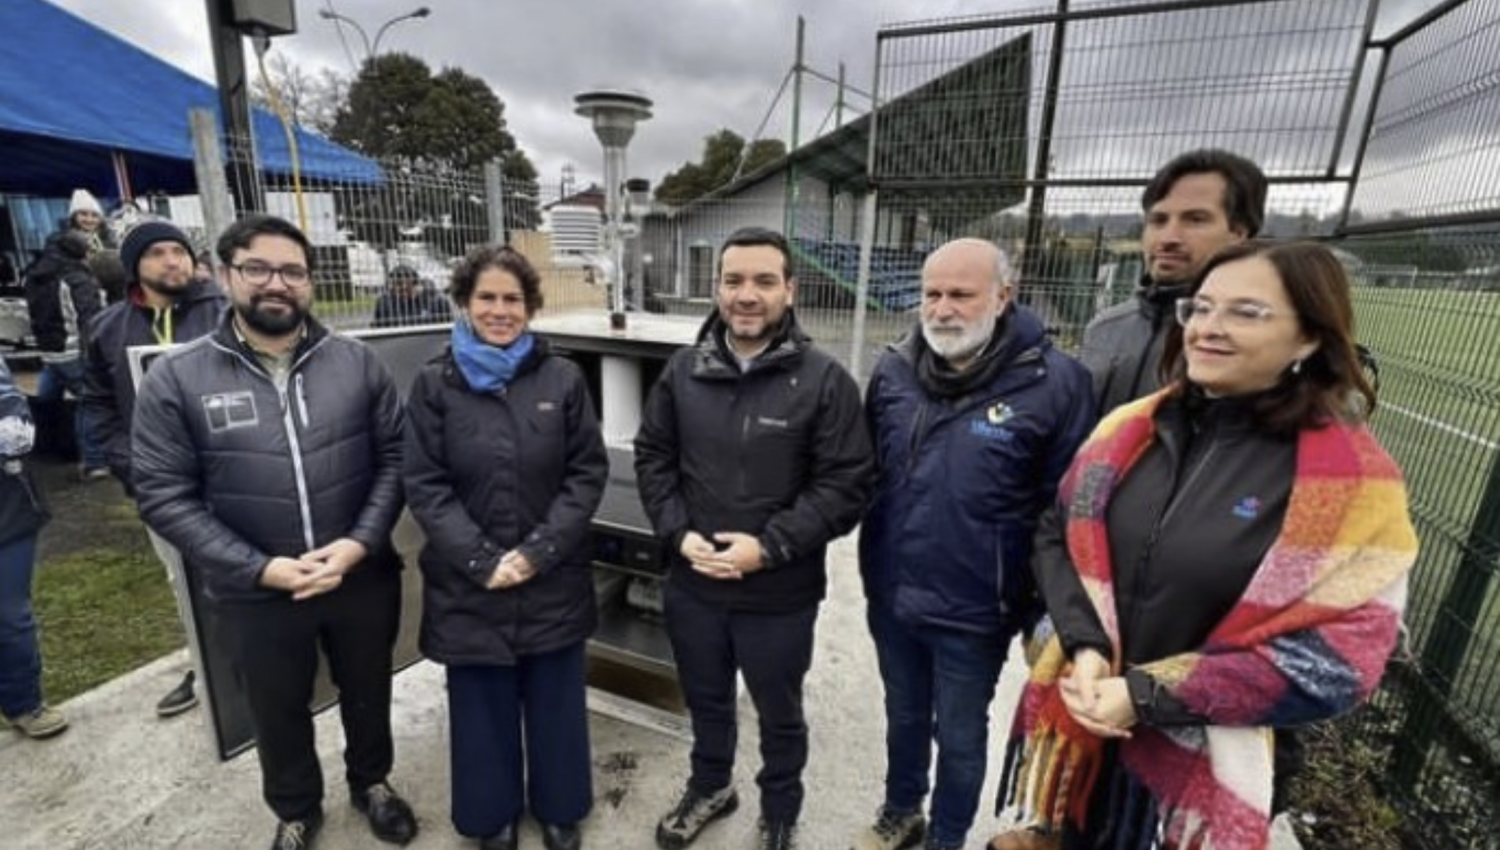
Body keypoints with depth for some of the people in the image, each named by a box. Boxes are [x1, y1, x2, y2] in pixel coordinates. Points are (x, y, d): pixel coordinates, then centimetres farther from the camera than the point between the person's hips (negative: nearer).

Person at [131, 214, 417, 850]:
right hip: (255, 594, 0)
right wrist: (258, 568, -17)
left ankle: (371, 783, 51)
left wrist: (359, 543, -16)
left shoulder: (356, 362, -6)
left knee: (368, 693, 22)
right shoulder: (176, 378, -8)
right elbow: (164, 494, -8)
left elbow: (395, 456, -5)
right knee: (278, 713, 22)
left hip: (363, 578, 1)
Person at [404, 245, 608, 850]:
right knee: (484, 709, 17)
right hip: (469, 586, 0)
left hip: (553, 582, 1)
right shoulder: (434, 385, -3)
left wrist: (540, 551, -13)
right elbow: (424, 487, -5)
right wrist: (481, 560, -14)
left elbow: (588, 472, -4)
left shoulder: (563, 378, -3)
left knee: (556, 704, 17)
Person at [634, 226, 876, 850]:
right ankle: (710, 787, 56)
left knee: (780, 714, 21)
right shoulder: (683, 370, -3)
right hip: (692, 584, 3)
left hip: (780, 593, -3)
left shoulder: (824, 379, -13)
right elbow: (652, 458, 5)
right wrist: (678, 532, -9)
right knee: (706, 700, 27)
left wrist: (769, 546, -19)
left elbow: (847, 483, -13)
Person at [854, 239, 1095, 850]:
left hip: (974, 611, -3)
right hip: (890, 597, 4)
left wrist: (1044, 610, -8)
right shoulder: (893, 371, -4)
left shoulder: (1054, 383, -17)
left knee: (960, 737, 20)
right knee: (903, 718, 26)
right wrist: (873, 561, 6)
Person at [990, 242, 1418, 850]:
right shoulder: (1131, 428, -3)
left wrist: (1149, 697, -19)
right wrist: (1085, 647, -15)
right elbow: (1058, 537, 1)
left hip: (1201, 757, -3)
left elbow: (1335, 662, -14)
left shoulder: (1355, 480, -12)